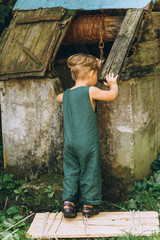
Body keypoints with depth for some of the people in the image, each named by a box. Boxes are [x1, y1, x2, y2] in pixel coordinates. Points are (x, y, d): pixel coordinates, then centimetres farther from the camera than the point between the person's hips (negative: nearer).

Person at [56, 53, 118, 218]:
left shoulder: (66, 94, 9)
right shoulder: (90, 91, -12)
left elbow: (58, 98, 31)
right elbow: (112, 96, -12)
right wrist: (113, 84, 7)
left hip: (69, 142, 5)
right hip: (88, 143, -5)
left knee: (70, 172, 12)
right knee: (89, 172, 7)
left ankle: (68, 203, 9)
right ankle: (88, 205, 15)